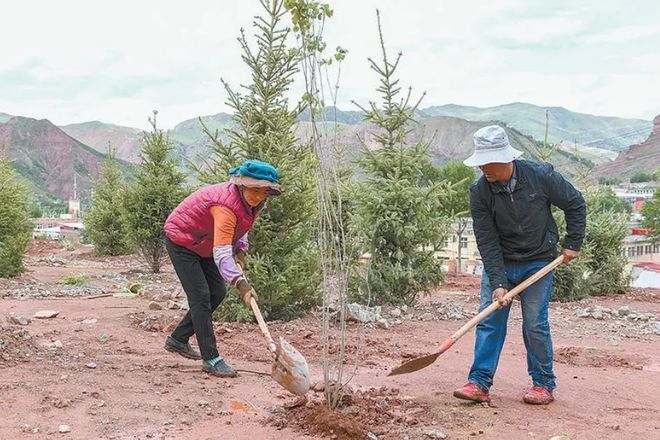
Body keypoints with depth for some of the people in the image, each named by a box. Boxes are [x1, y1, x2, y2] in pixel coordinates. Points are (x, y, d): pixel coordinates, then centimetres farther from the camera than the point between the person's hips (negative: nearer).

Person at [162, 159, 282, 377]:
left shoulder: (252, 203, -9)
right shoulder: (226, 205, -37)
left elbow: (238, 229, 11)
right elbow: (221, 253, -46)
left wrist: (241, 252, -9)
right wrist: (241, 283, -56)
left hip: (201, 244, 9)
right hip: (180, 240, -9)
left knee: (217, 292, 10)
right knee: (200, 296, -13)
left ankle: (178, 339, 23)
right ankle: (211, 359, -9)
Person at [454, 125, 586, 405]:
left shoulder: (541, 175, -16)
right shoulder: (479, 192, -14)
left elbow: (575, 204, 0)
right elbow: (487, 242, -14)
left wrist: (573, 243, -1)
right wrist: (497, 283, -20)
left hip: (538, 262, -1)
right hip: (499, 263, 2)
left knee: (535, 324, -1)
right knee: (489, 320, -3)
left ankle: (544, 384, 14)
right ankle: (479, 383, 1)